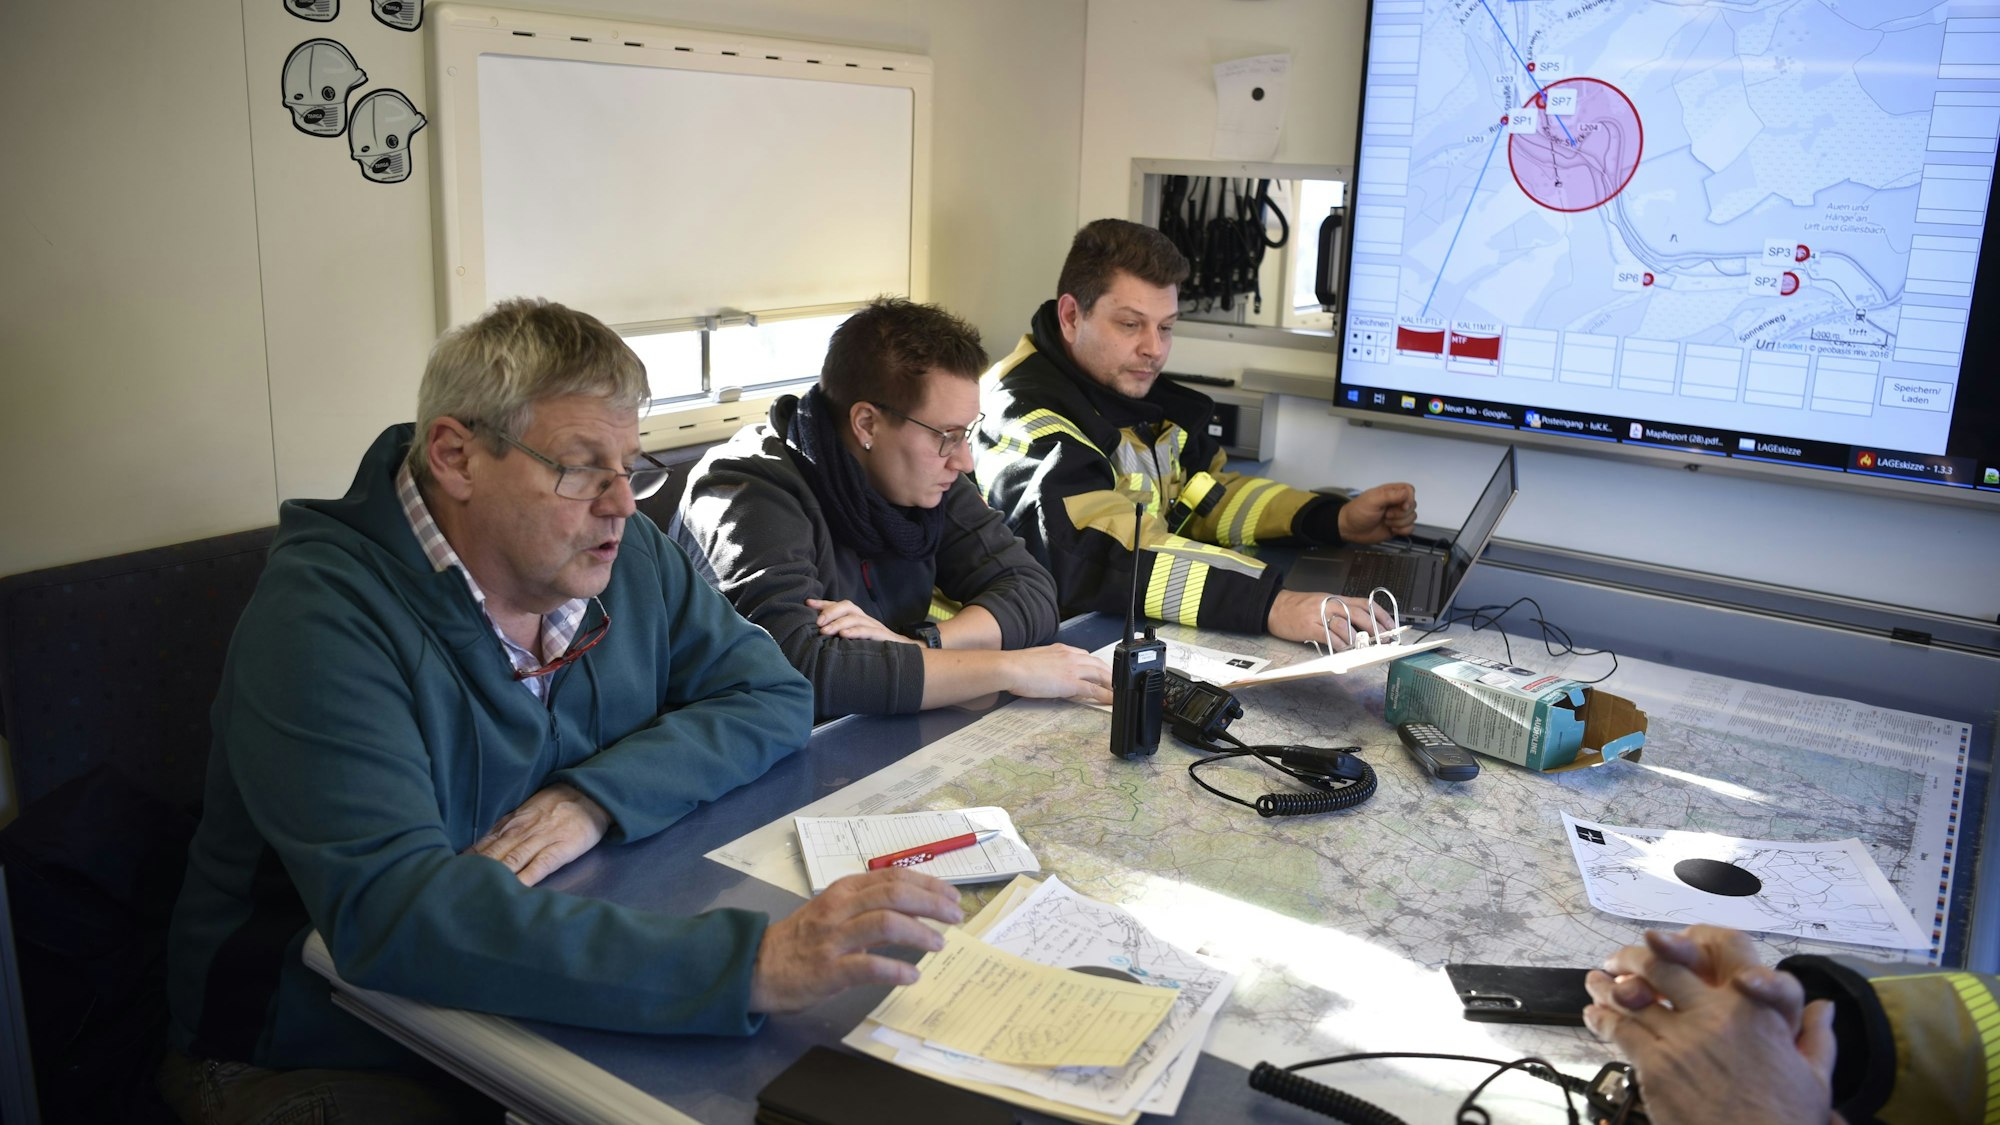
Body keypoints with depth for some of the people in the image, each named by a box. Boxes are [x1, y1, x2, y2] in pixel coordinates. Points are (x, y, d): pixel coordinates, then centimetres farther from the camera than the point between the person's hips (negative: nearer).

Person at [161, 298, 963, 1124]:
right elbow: (391, 913, -34)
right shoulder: (323, 614, -23)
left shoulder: (627, 559, -2)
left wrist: (598, 797, -19)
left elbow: (773, 695, 0)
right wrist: (750, 963, -43)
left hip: (560, 1014, 6)